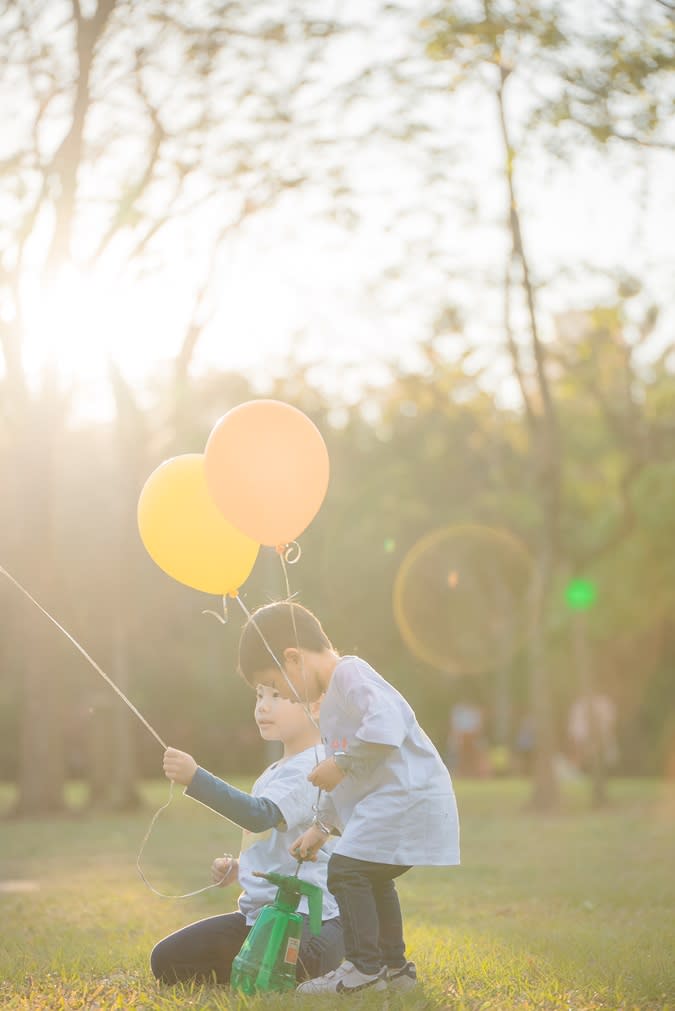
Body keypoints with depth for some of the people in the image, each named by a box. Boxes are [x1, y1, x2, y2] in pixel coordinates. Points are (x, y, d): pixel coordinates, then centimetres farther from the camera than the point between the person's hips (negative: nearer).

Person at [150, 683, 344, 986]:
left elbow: (260, 816, -32)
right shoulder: (275, 772, 18)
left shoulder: (311, 767, -14)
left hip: (308, 918, -9)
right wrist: (238, 869, 12)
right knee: (166, 962, 2)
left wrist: (195, 778, -41)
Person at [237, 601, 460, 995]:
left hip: (407, 796, -11)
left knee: (347, 870, -12)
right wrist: (321, 825, 27)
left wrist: (341, 763, -21)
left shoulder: (351, 674, -11)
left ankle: (364, 967, -8)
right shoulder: (334, 697, 23)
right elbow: (351, 780, 30)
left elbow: (386, 725, -30)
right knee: (372, 879, 22)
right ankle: (394, 966, 30)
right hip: (394, 801, 11)